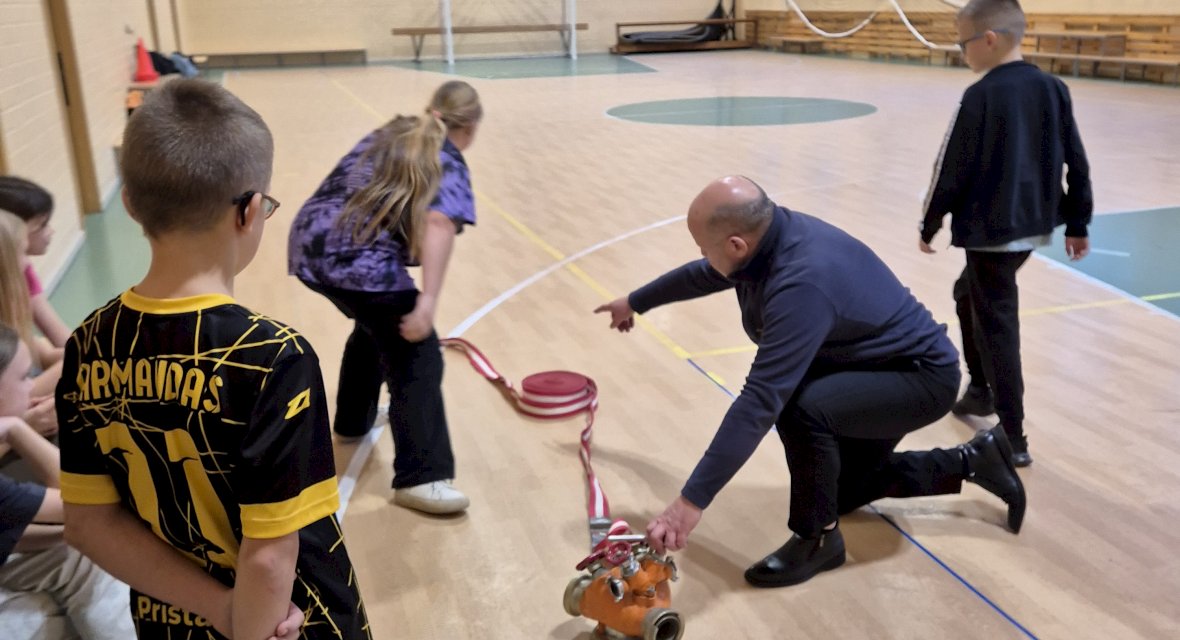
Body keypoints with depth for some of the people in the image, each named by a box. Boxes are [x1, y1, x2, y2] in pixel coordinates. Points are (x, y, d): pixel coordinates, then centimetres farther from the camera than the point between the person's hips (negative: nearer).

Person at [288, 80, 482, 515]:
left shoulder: (388, 135, 23)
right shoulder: (448, 162, 1)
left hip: (311, 244, 9)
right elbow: (438, 223, -18)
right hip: (362, 263, -8)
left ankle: (353, 420, 49)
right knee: (416, 361, -1)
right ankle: (420, 479, -4)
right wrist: (428, 301, -24)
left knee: (376, 327, 33)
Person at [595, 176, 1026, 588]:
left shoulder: (803, 285, -39)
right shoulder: (767, 233, -12)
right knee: (842, 491, 22)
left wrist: (692, 501, -42)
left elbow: (760, 402, -43)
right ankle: (971, 461, 29)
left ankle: (818, 538, -11)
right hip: (882, 366, 10)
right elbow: (704, 274, 10)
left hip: (922, 375, -10)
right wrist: (636, 302, 26)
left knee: (801, 409, -36)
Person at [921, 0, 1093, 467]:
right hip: (1033, 226, 8)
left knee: (996, 325, -1)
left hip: (990, 229, -8)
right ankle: (982, 391, 34)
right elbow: (1076, 162, 9)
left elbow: (952, 169, -11)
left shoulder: (980, 97, -15)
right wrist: (1077, 223, 18)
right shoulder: (1053, 89, 5)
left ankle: (1013, 437, 5)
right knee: (969, 294, 26)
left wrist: (930, 224, 2)